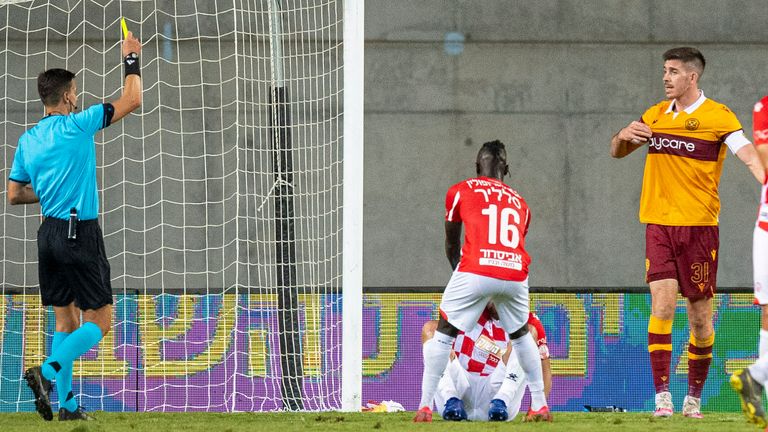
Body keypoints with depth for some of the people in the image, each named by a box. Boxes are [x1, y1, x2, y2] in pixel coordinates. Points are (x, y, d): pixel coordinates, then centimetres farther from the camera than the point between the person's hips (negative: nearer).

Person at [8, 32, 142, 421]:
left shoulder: (28, 140, 8)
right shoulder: (77, 126, -10)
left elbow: (15, 194, 14)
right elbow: (131, 101, -7)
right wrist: (131, 60, 5)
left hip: (49, 233, 7)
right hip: (80, 234, -7)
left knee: (65, 320, 11)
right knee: (99, 321, -3)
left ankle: (66, 404, 5)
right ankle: (48, 371, -23)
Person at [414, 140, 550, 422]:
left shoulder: (460, 192, 16)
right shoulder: (520, 202, 24)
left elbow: (451, 245, 26)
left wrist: (458, 271, 47)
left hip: (475, 271, -3)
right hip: (515, 273, 3)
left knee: (444, 334, 11)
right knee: (520, 335, 27)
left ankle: (425, 407, 2)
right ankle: (540, 406, 27)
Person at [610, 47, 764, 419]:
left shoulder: (717, 117, -4)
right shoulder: (655, 116, 12)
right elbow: (617, 152, 22)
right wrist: (623, 136, -2)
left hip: (699, 226, -3)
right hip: (658, 225, 3)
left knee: (700, 315, 3)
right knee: (662, 304, -11)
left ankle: (694, 397, 17)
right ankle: (662, 395, -13)